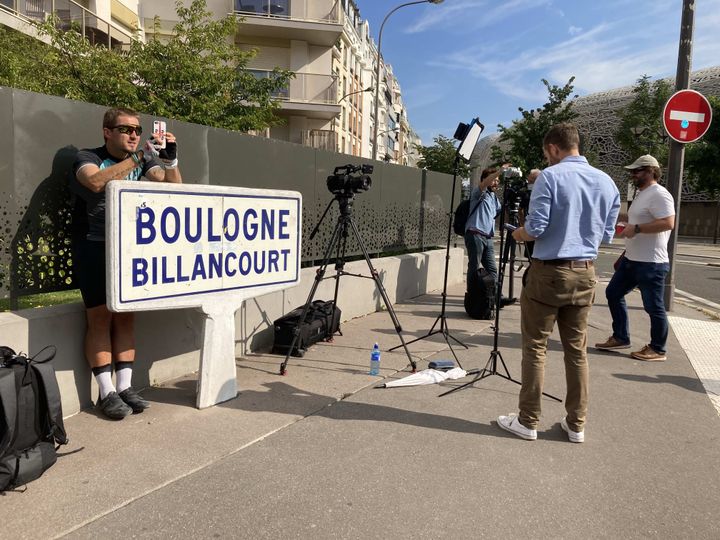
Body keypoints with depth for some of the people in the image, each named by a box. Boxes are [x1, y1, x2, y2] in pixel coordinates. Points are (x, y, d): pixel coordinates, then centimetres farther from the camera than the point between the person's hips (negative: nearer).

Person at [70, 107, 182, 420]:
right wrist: (137, 158, -26)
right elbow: (96, 182, -25)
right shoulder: (87, 157, -2)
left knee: (126, 317, 2)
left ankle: (124, 387, 6)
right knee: (100, 319, -6)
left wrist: (170, 159, -19)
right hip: (95, 248, -4)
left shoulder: (143, 160, 9)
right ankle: (106, 393, -2)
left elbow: (173, 187, -3)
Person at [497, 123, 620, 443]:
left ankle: (528, 422, 10)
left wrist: (518, 234, 7)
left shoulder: (550, 177, -9)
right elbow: (607, 235, 12)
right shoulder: (607, 182, 9)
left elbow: (536, 228, -14)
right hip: (584, 274, 6)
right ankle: (576, 424, 20)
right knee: (577, 350, 12)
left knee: (535, 348, 3)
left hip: (549, 272, -5)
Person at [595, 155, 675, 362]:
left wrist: (636, 228, -26)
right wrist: (620, 217, 19)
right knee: (613, 293, 14)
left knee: (653, 306, 0)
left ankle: (657, 350, 14)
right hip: (631, 259, 11)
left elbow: (668, 223, -27)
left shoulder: (659, 194, -16)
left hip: (651, 263, -11)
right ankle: (620, 338, 25)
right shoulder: (642, 194, 17)